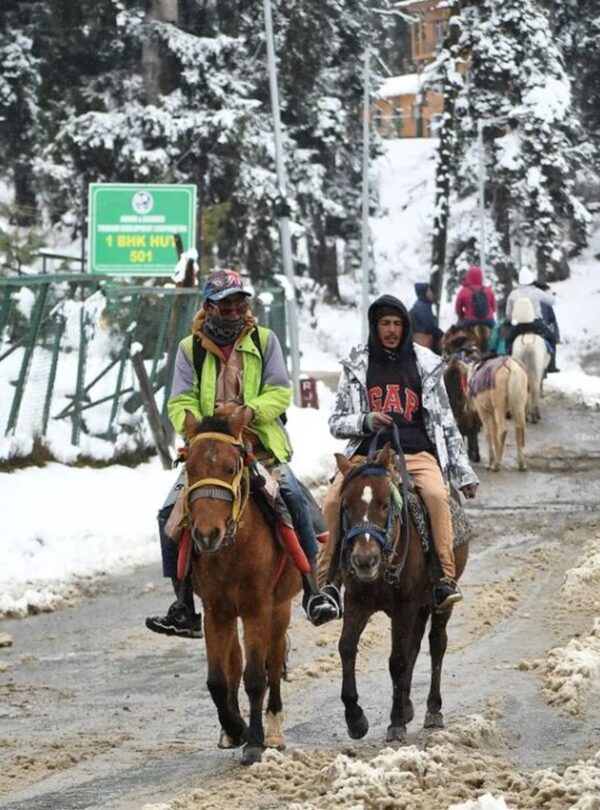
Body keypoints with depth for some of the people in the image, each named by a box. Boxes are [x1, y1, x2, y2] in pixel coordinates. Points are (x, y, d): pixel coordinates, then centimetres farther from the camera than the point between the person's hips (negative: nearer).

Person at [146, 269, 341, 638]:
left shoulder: (264, 340, 6)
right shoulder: (190, 348, 7)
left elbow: (280, 392, 0)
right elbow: (180, 403, 3)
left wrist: (252, 410, -20)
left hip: (262, 448, -1)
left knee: (292, 497, -26)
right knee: (171, 511, -16)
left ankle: (314, 591, -17)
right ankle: (183, 608, -8)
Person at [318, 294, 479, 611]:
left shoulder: (425, 365, 14)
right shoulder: (357, 366, 12)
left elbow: (445, 423, 17)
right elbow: (337, 422, 13)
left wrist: (463, 473, 14)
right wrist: (365, 421, -9)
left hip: (417, 452, 0)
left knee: (436, 495, -31)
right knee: (333, 501, -25)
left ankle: (446, 578, -31)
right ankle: (326, 580, -18)